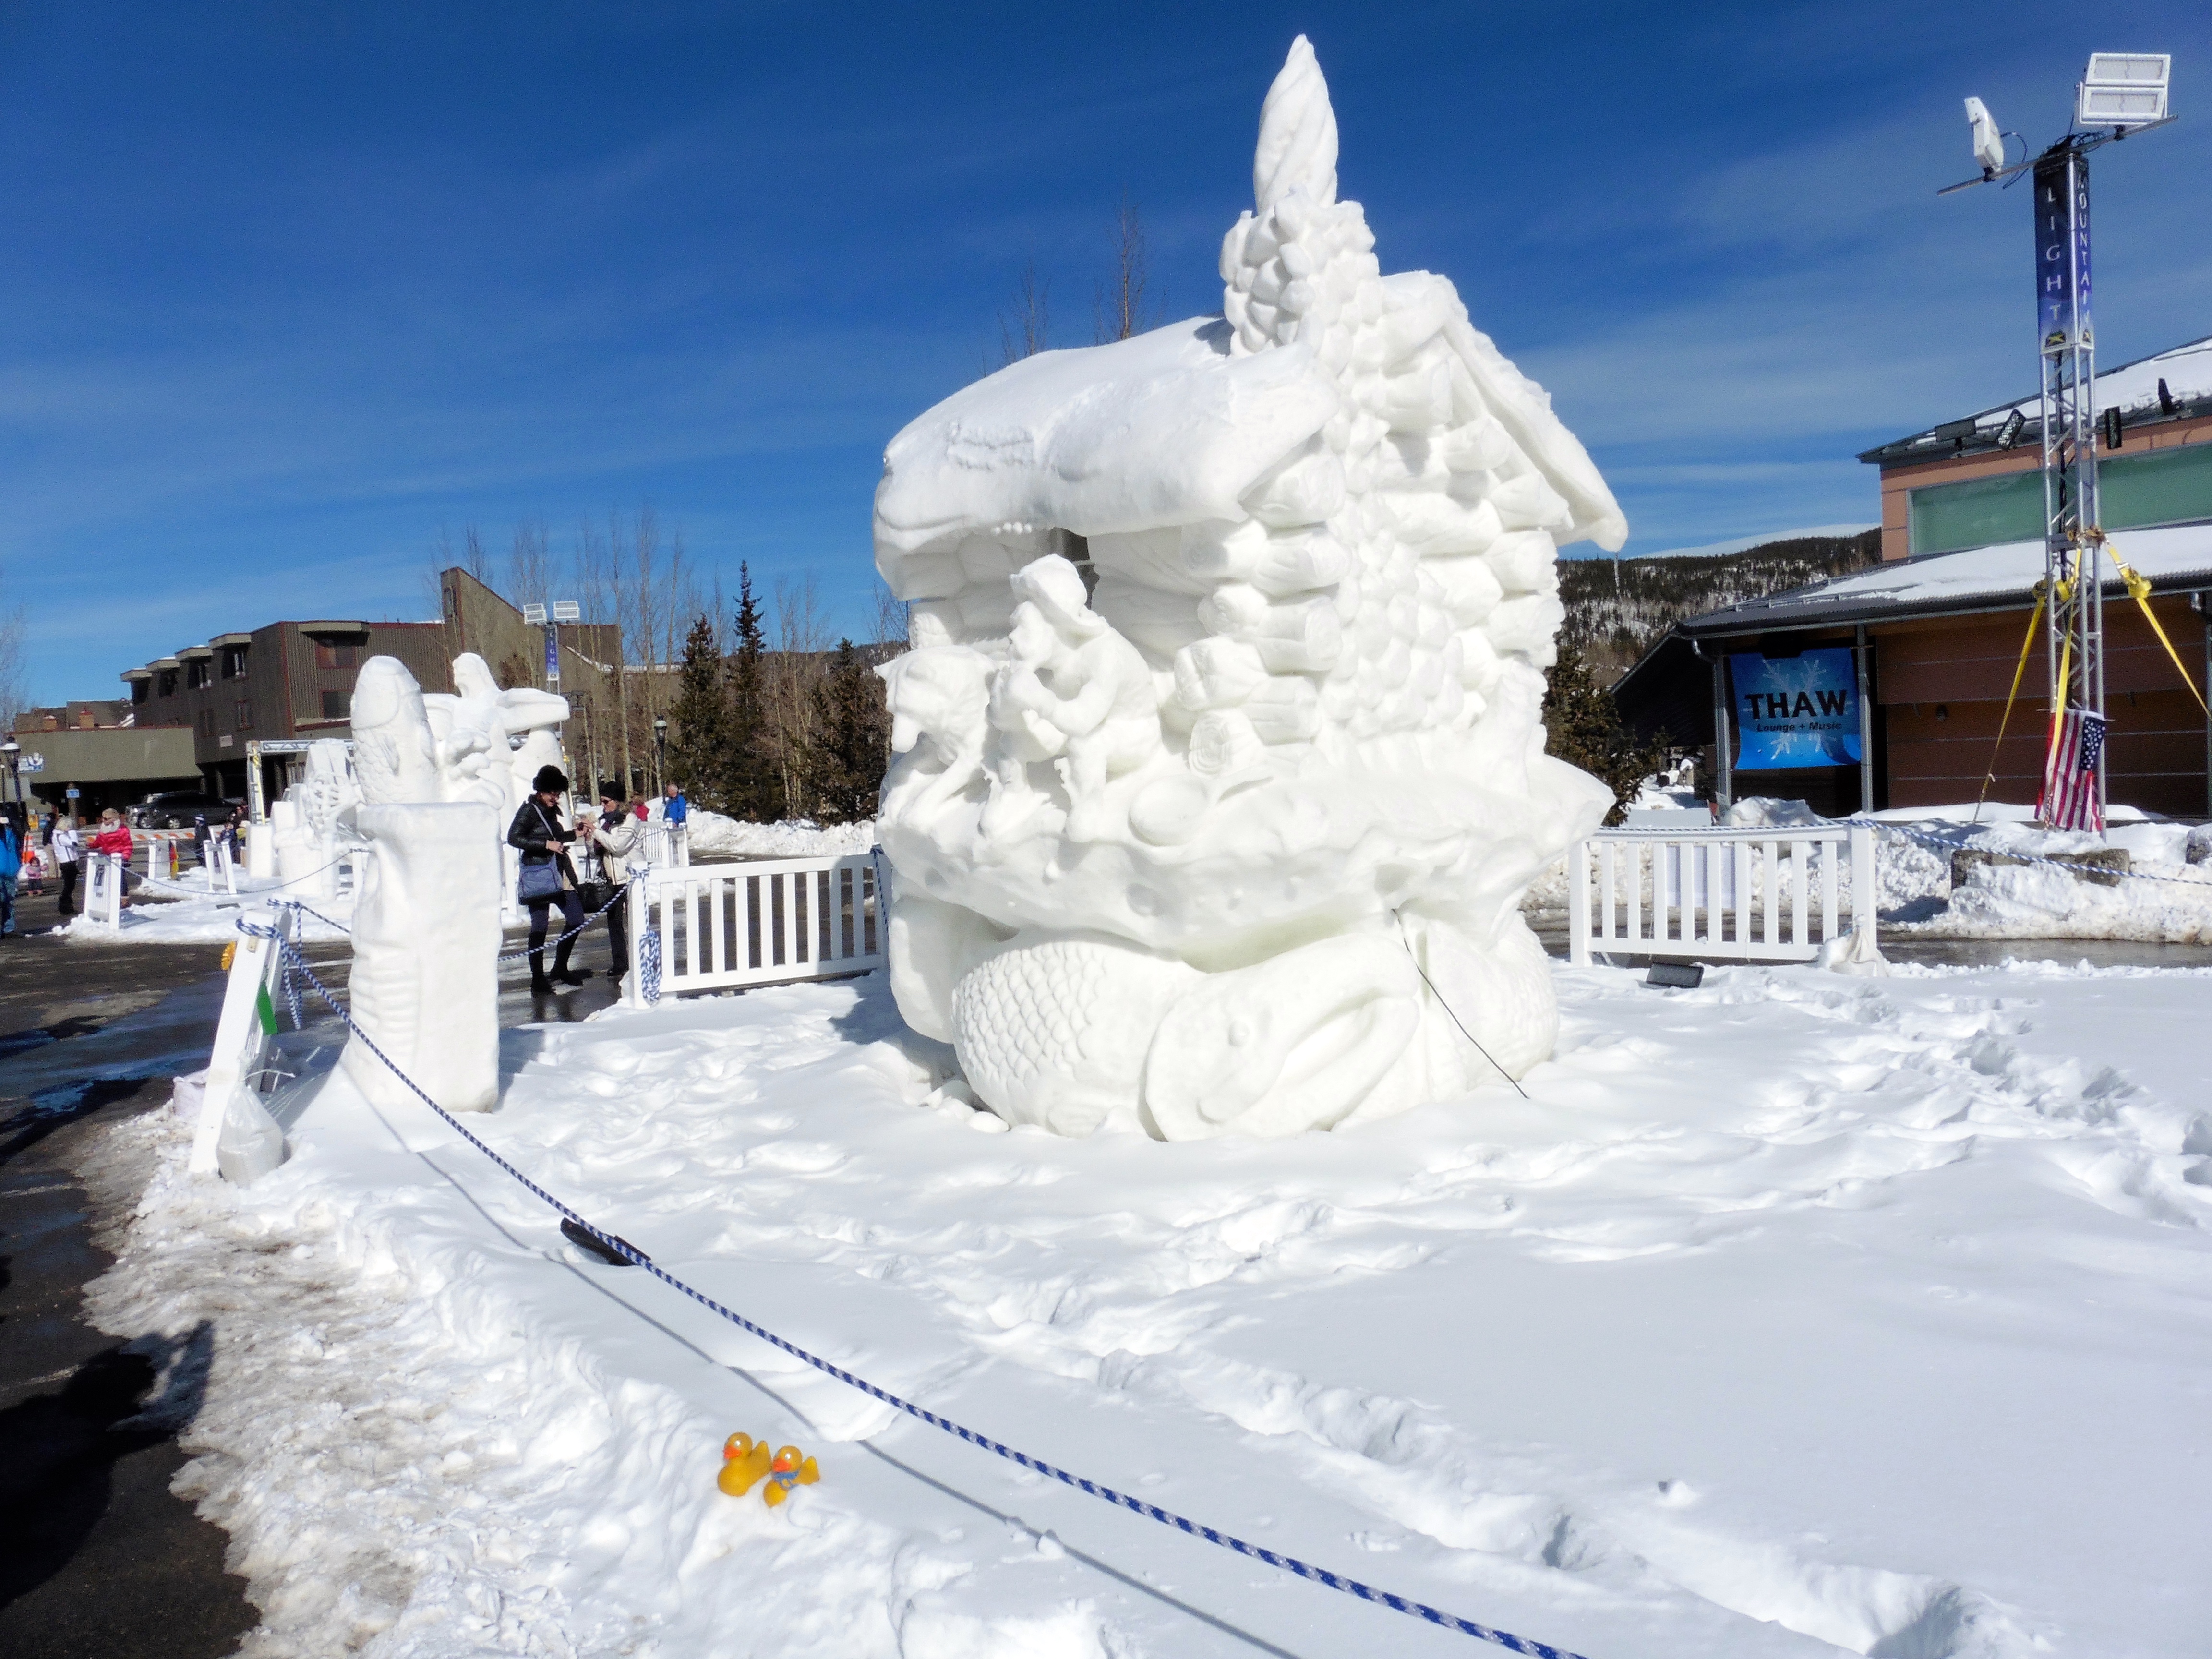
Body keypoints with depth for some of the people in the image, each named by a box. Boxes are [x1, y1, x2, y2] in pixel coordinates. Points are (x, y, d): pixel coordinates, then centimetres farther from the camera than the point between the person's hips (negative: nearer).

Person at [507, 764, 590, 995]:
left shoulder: (551, 811, 14)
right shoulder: (529, 810, -8)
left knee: (576, 919, 9)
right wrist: (547, 844, -22)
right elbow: (513, 838, -18)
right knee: (539, 927, -3)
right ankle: (538, 980, 2)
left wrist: (575, 834, 19)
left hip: (560, 874, 8)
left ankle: (560, 970, 21)